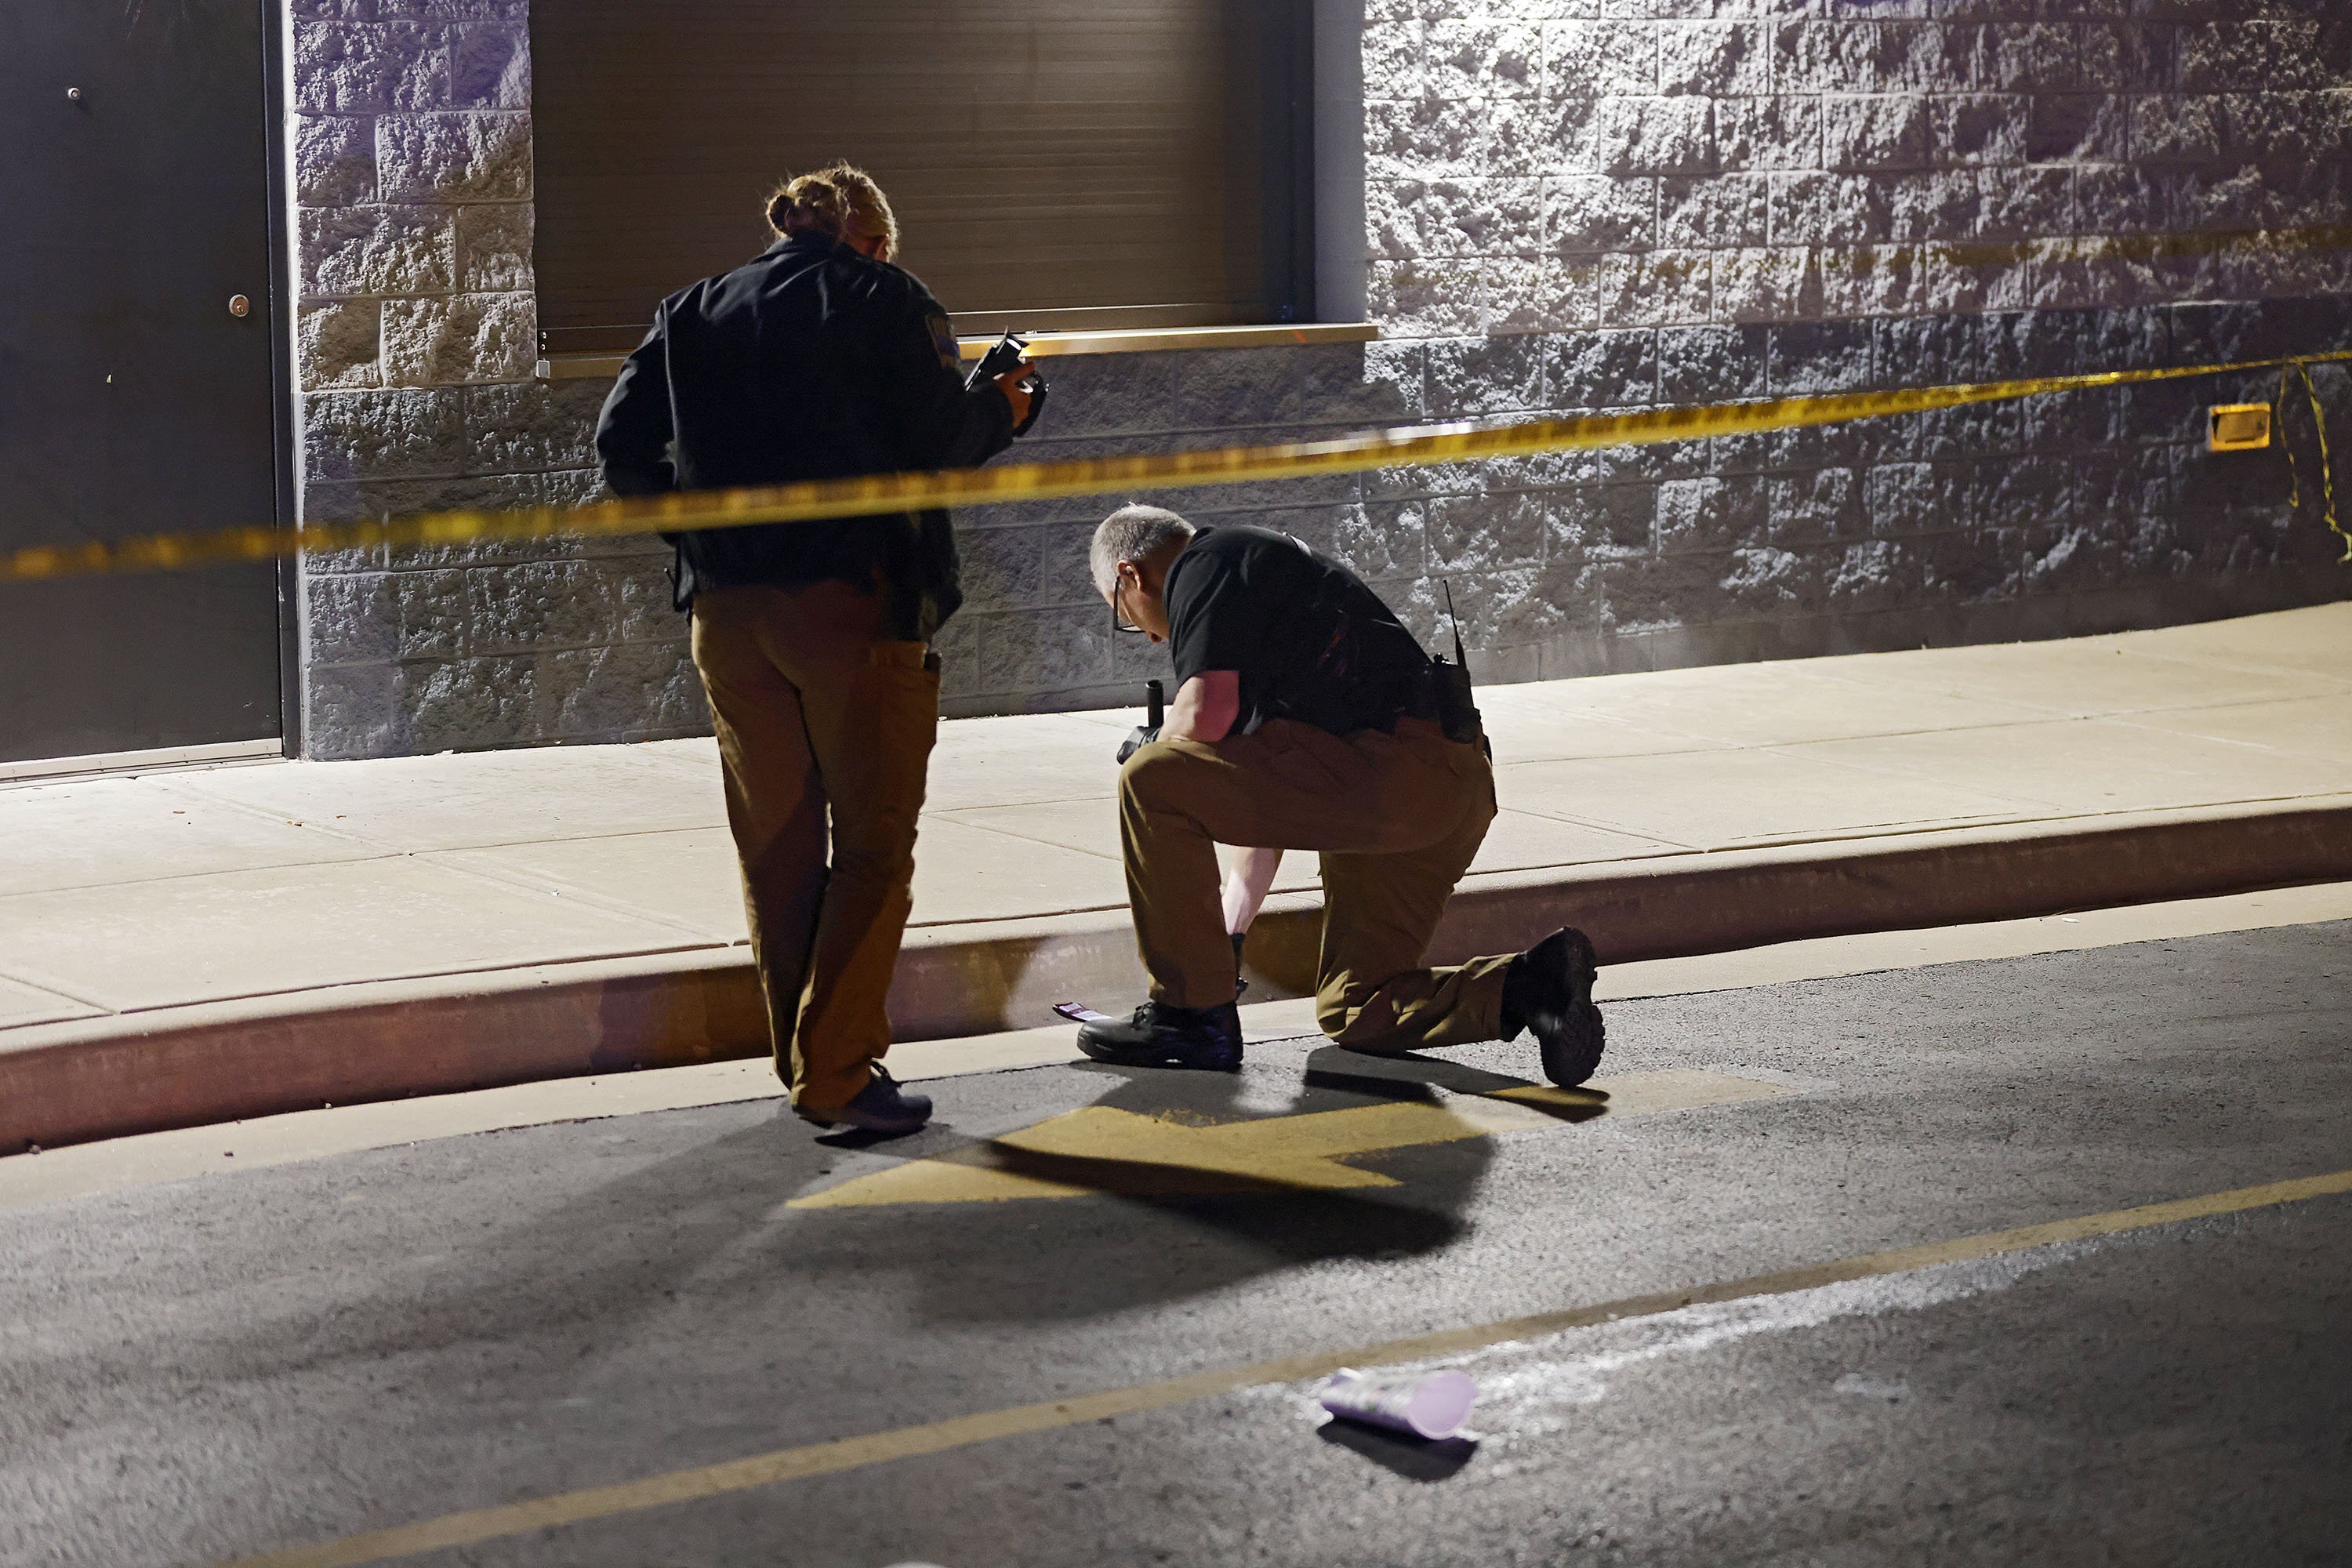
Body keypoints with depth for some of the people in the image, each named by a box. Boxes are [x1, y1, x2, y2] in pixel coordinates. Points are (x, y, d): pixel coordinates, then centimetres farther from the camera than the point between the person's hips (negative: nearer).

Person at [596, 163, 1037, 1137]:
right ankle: (836, 1074, -6)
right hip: (852, 599, -5)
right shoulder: (885, 299, 2)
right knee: (872, 844, 1)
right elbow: (936, 439, -9)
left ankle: (805, 1061, 19)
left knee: (776, 847, 13)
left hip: (726, 609, 5)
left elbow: (622, 450, 8)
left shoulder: (693, 313, 15)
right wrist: (1001, 409, 10)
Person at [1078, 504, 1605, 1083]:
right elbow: (1264, 797, 37)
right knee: (1353, 1013, 18)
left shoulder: (1204, 566, 2)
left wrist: (1150, 746, 11)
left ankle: (1193, 1015, -3)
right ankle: (1529, 985, -1)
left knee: (1151, 782, -9)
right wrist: (1228, 934, 40)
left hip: (1393, 768, -11)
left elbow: (1206, 715, -13)